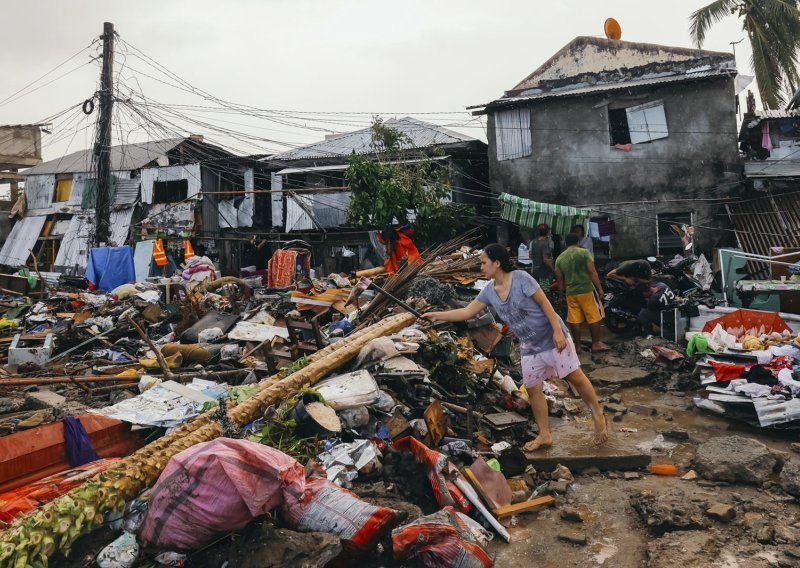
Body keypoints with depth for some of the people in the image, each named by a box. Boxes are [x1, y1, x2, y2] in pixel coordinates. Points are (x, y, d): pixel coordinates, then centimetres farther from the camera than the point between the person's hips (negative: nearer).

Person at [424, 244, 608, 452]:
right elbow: (467, 312, 1)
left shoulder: (520, 278, -20)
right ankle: (545, 435, 20)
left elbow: (544, 303, -18)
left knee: (575, 377, 3)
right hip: (529, 347, 6)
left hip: (552, 337, -6)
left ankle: (598, 417, 25)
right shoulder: (489, 291, -2)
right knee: (533, 389, 7)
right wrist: (437, 315, -4)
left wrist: (558, 331, -21)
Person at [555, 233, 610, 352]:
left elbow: (560, 279, 10)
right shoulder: (584, 252, -4)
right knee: (595, 317, 6)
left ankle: (577, 345, 14)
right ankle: (596, 344, 10)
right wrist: (600, 288, -4)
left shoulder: (559, 258, 8)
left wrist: (564, 292, 22)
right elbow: (592, 272, -8)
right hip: (587, 290, -4)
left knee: (574, 320, 8)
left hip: (571, 293, 4)